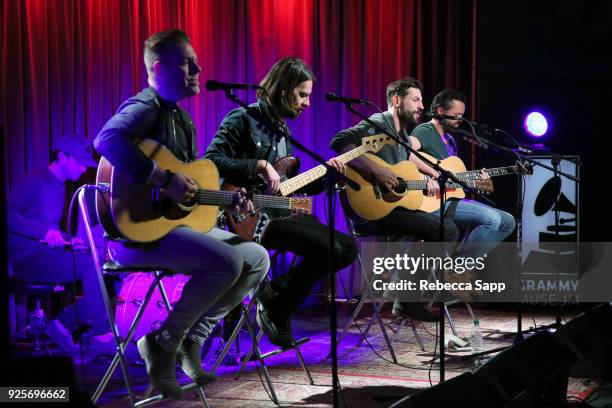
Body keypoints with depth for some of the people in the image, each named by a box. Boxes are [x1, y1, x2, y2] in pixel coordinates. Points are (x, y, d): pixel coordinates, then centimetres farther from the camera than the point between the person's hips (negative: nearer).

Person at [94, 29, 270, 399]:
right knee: (227, 262, -28)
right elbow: (107, 139, -32)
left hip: (179, 222, 10)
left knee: (257, 258, 4)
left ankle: (192, 338, 4)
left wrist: (228, 199, 6)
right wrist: (165, 179, -32)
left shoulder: (183, 121, 19)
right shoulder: (145, 107, -11)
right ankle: (163, 344, -10)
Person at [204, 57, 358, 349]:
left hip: (277, 210, 9)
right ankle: (274, 306, -6)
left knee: (347, 248, 0)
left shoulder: (282, 130, 18)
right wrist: (260, 165, -23)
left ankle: (276, 296, 4)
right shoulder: (243, 119, -8)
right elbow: (211, 160, -20)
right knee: (328, 249, -24)